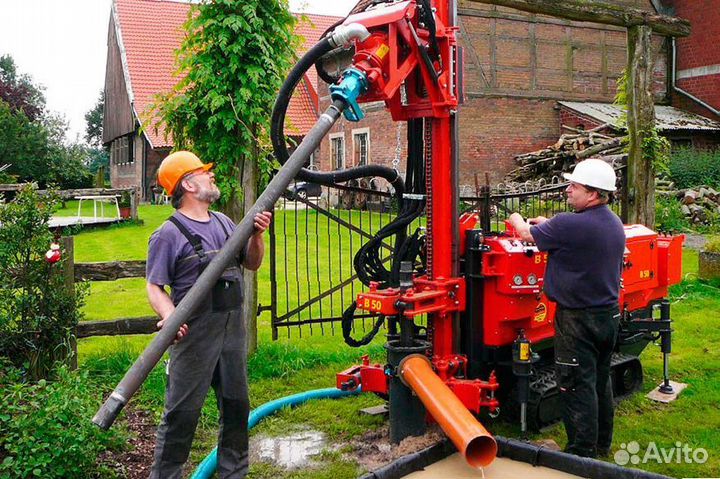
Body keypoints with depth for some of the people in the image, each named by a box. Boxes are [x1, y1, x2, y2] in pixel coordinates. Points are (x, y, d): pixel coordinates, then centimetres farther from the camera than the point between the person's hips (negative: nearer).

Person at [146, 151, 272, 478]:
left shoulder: (223, 222, 11)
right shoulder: (169, 234, -10)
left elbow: (252, 264, 18)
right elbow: (155, 287, -12)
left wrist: (257, 235, 0)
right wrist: (169, 315, -31)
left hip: (233, 330, 7)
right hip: (196, 333, -7)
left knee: (236, 407, 17)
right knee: (182, 413, -1)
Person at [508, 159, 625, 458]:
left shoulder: (569, 225, -23)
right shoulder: (615, 223, 4)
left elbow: (526, 234, -9)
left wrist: (517, 219, 13)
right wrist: (548, 224, 22)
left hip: (579, 319, -9)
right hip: (609, 313, 9)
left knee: (577, 387, 0)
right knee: (601, 380, 19)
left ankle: (582, 452, 8)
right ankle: (602, 443, 32)